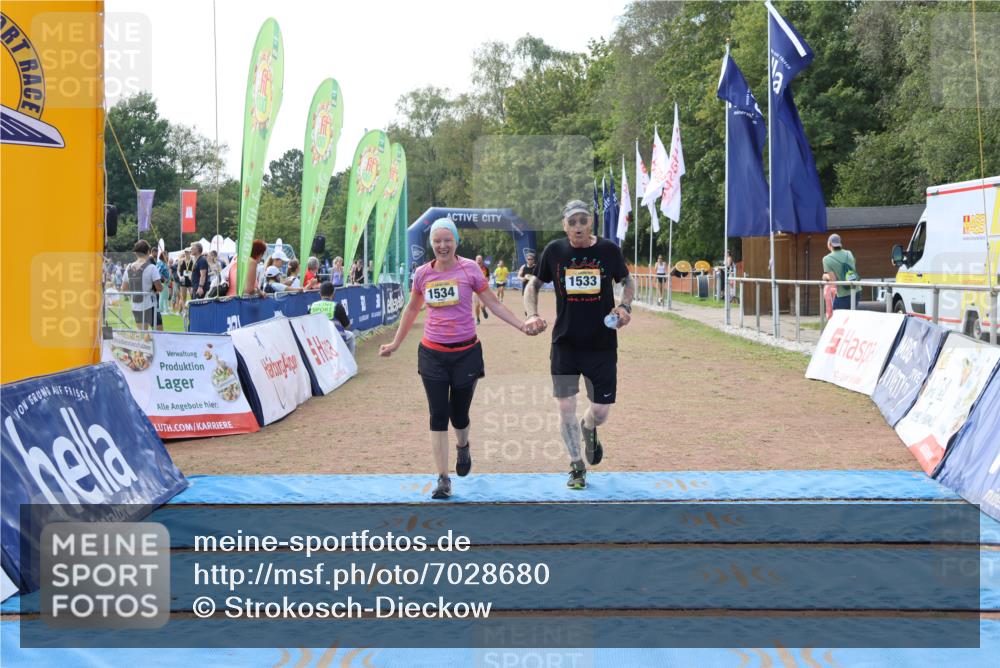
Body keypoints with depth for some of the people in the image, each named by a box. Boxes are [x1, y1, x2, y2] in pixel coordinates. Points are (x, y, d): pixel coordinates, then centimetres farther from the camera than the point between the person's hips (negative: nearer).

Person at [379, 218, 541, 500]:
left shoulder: (469, 268, -6)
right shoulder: (423, 273, 1)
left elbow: (493, 303, 0)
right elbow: (412, 310, 16)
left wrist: (521, 326, -8)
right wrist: (396, 344, 19)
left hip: (465, 352, -1)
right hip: (432, 354, 2)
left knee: (459, 414, 7)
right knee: (438, 415, -1)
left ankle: (463, 446, 43)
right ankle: (443, 479, 6)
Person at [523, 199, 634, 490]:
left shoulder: (609, 250, -4)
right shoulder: (554, 251, -3)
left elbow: (627, 281, 12)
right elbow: (534, 284, 10)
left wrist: (625, 306, -8)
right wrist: (531, 315, -6)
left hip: (602, 346, 0)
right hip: (565, 344, 0)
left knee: (601, 412, 3)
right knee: (565, 408, 1)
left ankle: (588, 429, 41)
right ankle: (576, 466, 22)